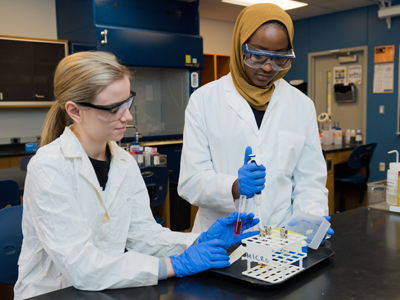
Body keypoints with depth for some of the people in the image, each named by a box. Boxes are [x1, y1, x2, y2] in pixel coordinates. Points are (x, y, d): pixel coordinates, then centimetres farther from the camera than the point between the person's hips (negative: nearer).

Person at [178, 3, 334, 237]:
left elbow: (309, 180, 10)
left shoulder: (302, 106, 9)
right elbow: (191, 181, -4)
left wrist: (310, 221, -9)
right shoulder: (204, 100, 1)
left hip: (281, 237, 3)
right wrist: (235, 187, -23)